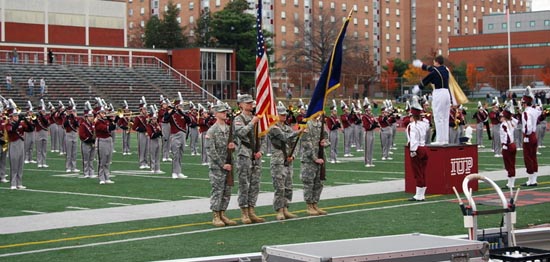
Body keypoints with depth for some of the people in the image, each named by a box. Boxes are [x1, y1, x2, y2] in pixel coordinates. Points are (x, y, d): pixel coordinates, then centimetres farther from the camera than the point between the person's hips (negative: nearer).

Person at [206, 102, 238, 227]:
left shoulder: (229, 129, 10)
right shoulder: (212, 131, -8)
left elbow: (234, 143, 20)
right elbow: (211, 151, -12)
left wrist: (232, 146, -6)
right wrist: (222, 165, -14)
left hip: (228, 165, 6)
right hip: (216, 166, -6)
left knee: (227, 191, 7)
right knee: (217, 191, -4)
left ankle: (222, 215, 16)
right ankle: (216, 217, 2)